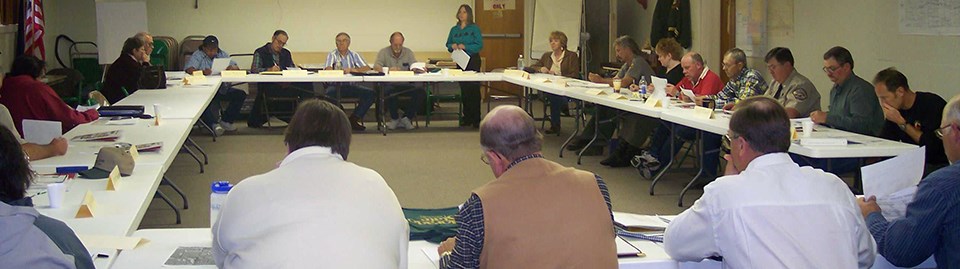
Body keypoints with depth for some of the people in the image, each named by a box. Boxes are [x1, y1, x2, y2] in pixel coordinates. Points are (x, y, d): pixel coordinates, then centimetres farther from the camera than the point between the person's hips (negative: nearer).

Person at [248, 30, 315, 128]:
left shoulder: (286, 53, 24)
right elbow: (254, 70, -6)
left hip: (285, 85, 6)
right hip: (267, 87, -6)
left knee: (307, 85, -24)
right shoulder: (260, 53, 7)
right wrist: (269, 70, -23)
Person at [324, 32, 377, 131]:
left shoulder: (354, 55, 14)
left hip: (352, 86, 3)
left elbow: (367, 68, 1)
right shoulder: (332, 55, 7)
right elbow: (328, 69, -11)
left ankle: (355, 118, -8)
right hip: (336, 86, -2)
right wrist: (341, 71, -29)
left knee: (370, 93, -20)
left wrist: (354, 69, -16)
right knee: (329, 93, -36)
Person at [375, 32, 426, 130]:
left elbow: (415, 66, 2)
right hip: (389, 84, -3)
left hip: (405, 85, 3)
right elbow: (376, 67, -10)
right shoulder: (383, 52, 4)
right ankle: (394, 118, -11)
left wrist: (418, 69, -25)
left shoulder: (408, 52, 12)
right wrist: (388, 69, -30)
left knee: (421, 91, -24)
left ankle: (407, 118, -7)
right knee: (389, 91, -38)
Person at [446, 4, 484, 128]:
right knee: (463, 90, 7)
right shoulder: (454, 30, 11)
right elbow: (448, 45, 14)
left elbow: (479, 45, -11)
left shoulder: (474, 28, -4)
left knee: (474, 89, -6)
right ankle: (467, 117, 15)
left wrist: (465, 47, -21)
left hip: (473, 61, -5)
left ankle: (476, 119, -3)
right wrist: (452, 46, -8)